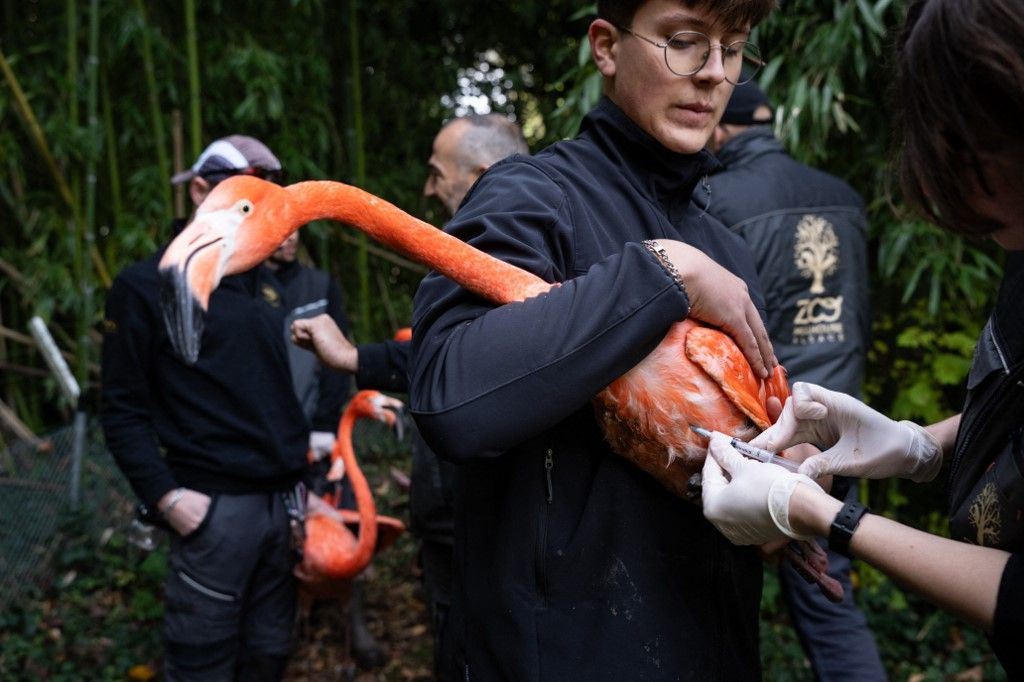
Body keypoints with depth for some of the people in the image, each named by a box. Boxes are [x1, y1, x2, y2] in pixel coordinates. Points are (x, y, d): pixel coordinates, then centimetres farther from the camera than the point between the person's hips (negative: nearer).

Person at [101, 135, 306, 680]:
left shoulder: (265, 284, 15)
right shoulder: (147, 286, -3)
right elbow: (123, 410, -4)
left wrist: (309, 449, 10)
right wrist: (165, 495, -14)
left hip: (287, 497, 6)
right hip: (217, 504, -6)